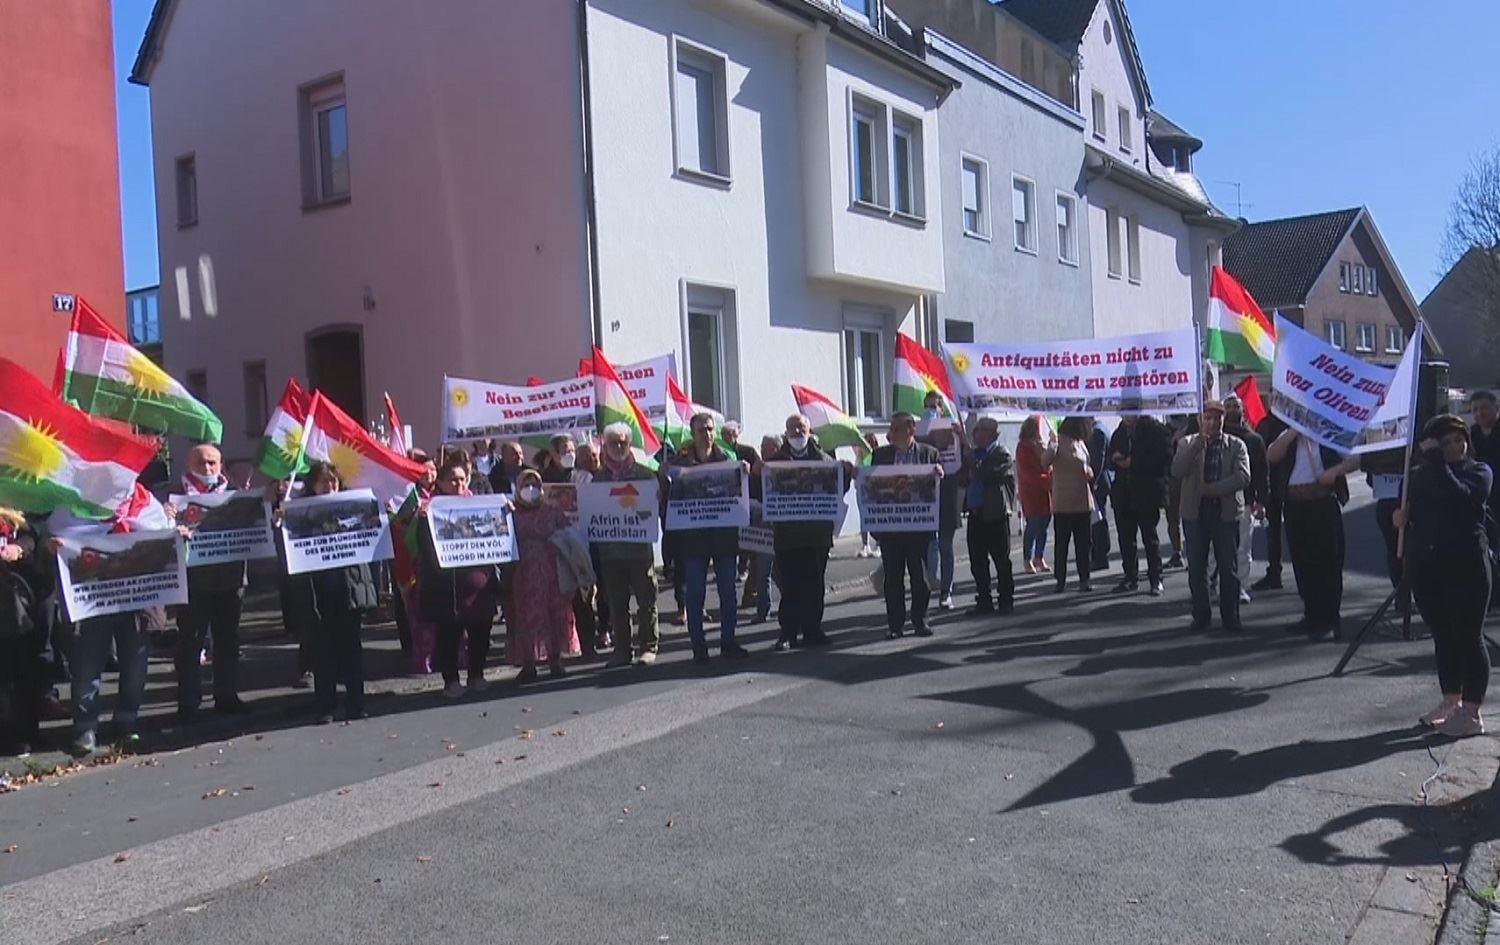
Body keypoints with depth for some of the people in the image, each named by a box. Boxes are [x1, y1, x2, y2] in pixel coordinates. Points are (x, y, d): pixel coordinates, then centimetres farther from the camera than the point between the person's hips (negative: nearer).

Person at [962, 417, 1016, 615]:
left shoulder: (1002, 454, -5)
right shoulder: (971, 454, 16)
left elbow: (996, 476, -19)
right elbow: (963, 479, 13)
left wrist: (975, 471, -10)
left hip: (995, 513, -6)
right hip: (975, 514, 6)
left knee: (1001, 561, 2)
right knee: (977, 561, 7)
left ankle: (1005, 600, 10)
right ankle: (984, 601, 16)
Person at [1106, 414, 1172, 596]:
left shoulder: (1155, 429, -6)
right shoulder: (1119, 433, 12)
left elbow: (1163, 458, -14)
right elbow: (1111, 463, 17)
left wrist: (1133, 462, -16)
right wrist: (1116, 460, -7)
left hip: (1147, 493, -6)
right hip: (1123, 494, 6)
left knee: (1149, 537, 1)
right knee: (1126, 538, 9)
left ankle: (1155, 579, 9)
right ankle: (1130, 577, 19)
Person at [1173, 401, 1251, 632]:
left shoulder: (1236, 445, 4)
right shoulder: (1187, 443, 6)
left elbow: (1243, 477, -9)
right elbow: (1177, 471, -10)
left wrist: (1209, 489, -15)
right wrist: (1198, 444, -17)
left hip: (1226, 511, -1)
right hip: (1195, 511, 1)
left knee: (1228, 568, 3)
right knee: (1196, 569, 4)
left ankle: (1230, 617, 13)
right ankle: (1200, 616, 14)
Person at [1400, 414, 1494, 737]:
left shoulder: (1479, 472, 0)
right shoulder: (1419, 476, 13)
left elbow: (1458, 494, -21)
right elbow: (1408, 509, 20)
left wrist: (1434, 458, -16)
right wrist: (1401, 516, -3)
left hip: (1466, 564, -5)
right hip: (1425, 564, 5)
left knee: (1468, 636, -3)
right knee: (1442, 635, 12)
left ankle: (1472, 712, 2)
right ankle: (1451, 701, 23)